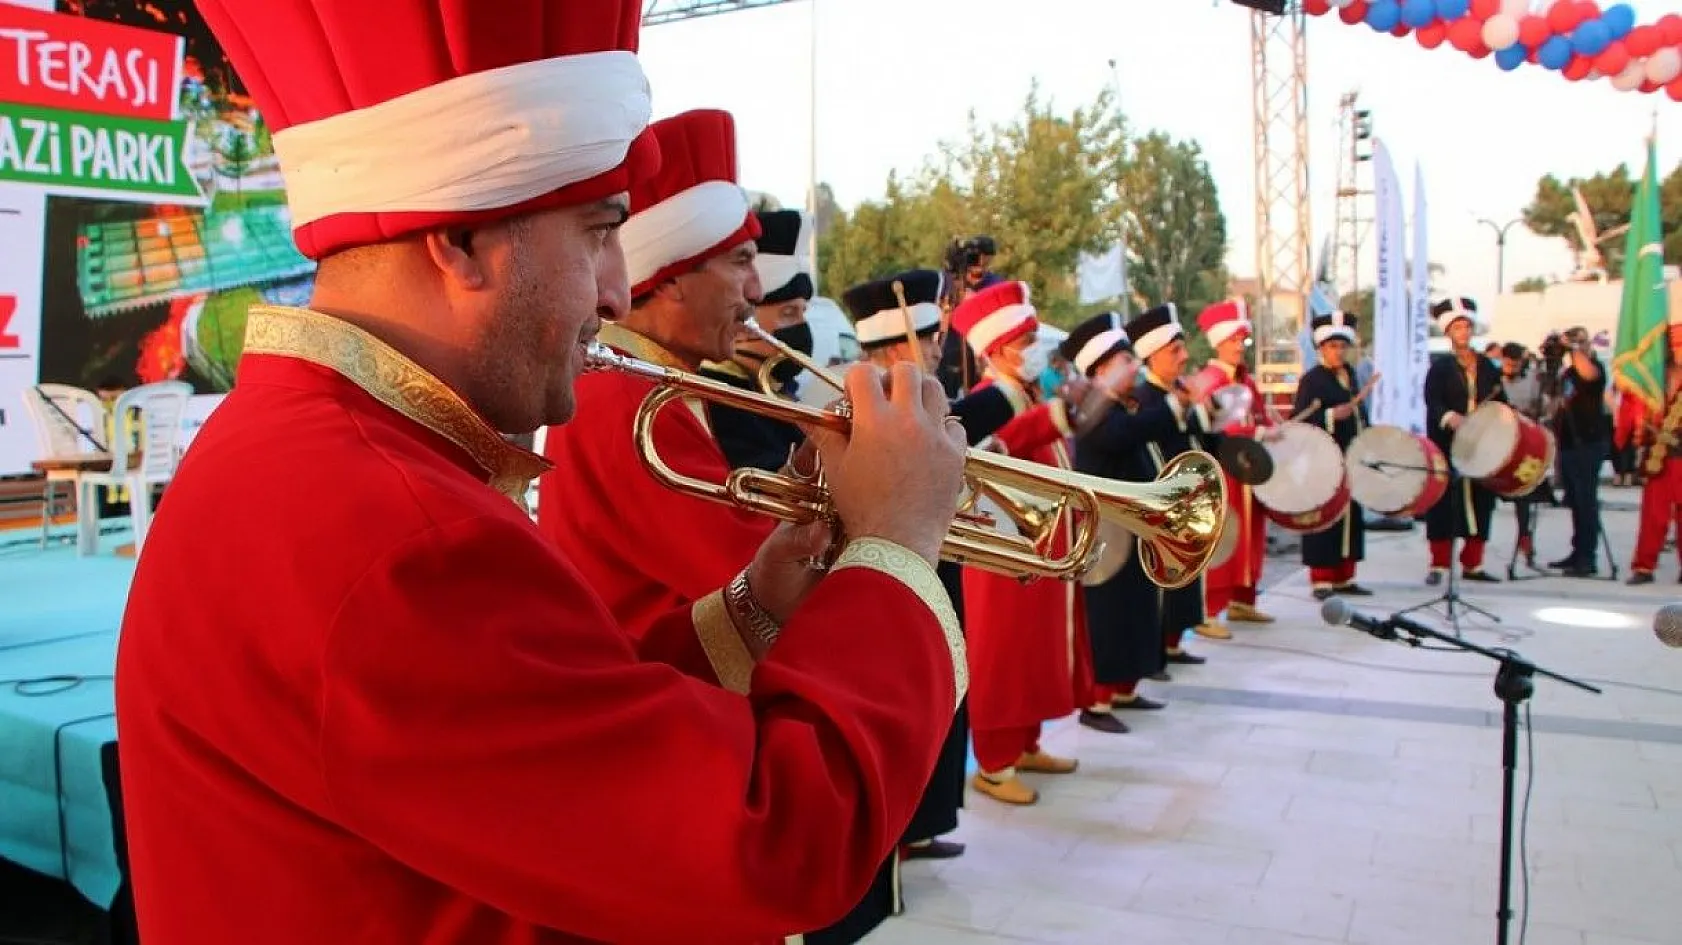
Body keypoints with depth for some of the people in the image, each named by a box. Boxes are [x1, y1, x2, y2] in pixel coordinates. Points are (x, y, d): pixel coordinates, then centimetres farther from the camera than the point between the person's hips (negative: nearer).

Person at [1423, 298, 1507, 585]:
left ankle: (1473, 564, 15)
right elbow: (1432, 402, -11)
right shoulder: (1440, 366, 1)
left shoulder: (1487, 366, 14)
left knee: (1480, 502, 6)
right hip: (1448, 445, -4)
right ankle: (1439, 565, 2)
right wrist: (1450, 417, -29)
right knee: (1445, 503, -4)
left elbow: (1500, 401, 16)